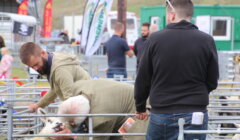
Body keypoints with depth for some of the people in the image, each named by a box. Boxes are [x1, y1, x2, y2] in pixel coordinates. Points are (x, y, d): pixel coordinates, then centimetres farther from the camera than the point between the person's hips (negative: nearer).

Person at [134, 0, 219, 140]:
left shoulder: (155, 39, -4)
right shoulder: (207, 41, -3)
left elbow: (143, 80, 4)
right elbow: (212, 82, 5)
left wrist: (140, 108, 20)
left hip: (161, 114, 0)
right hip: (195, 116, 0)